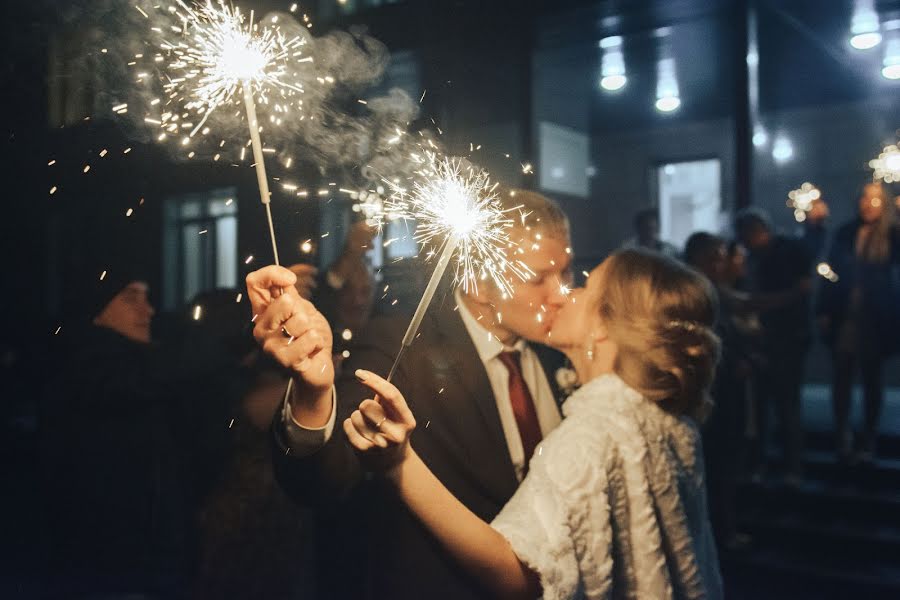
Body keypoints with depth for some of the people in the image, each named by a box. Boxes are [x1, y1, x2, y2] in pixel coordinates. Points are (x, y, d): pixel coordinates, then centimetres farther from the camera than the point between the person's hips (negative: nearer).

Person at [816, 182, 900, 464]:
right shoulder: (845, 234, 6)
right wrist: (824, 311, 0)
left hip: (876, 320, -1)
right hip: (844, 317, 2)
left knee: (872, 377, 8)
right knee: (842, 375, 2)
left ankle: (868, 440, 18)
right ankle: (843, 437, 11)